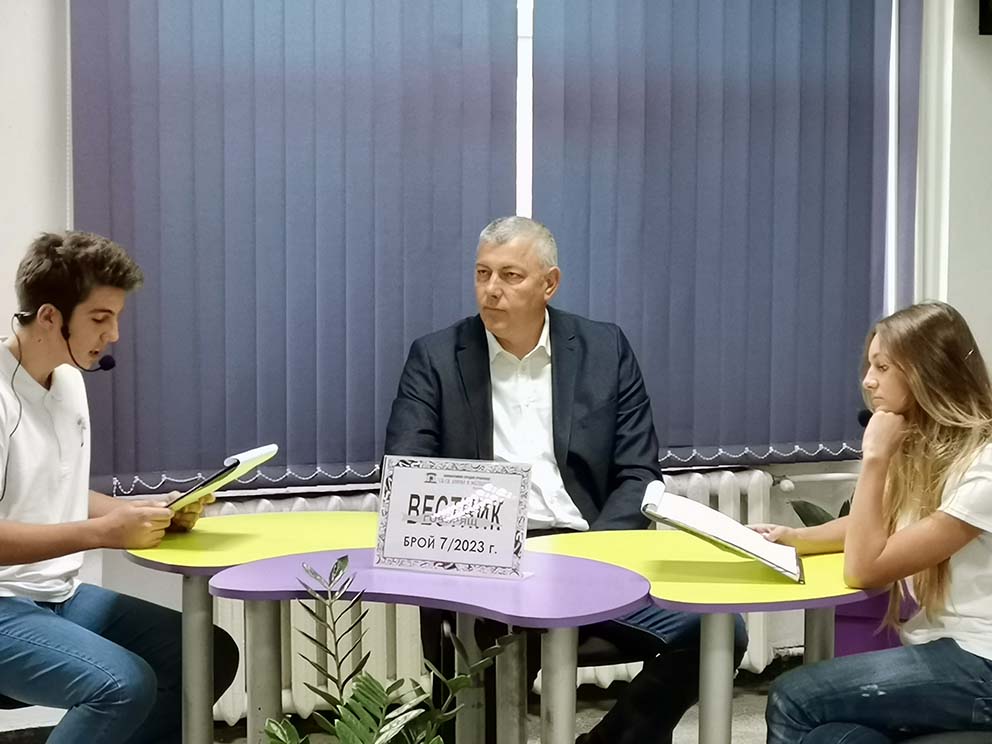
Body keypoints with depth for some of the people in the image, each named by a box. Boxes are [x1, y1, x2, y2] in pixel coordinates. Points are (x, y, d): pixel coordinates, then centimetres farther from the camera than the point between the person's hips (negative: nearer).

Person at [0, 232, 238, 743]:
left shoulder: (69, 380, 8)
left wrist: (149, 512, 1)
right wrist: (103, 533, -25)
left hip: (61, 596, 9)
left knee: (211, 654, -1)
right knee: (126, 685, -29)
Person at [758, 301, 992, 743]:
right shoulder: (923, 445, 10)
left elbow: (865, 569, -19)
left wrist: (875, 458, -18)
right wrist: (792, 538, -2)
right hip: (939, 645, 7)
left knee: (792, 701, -18)